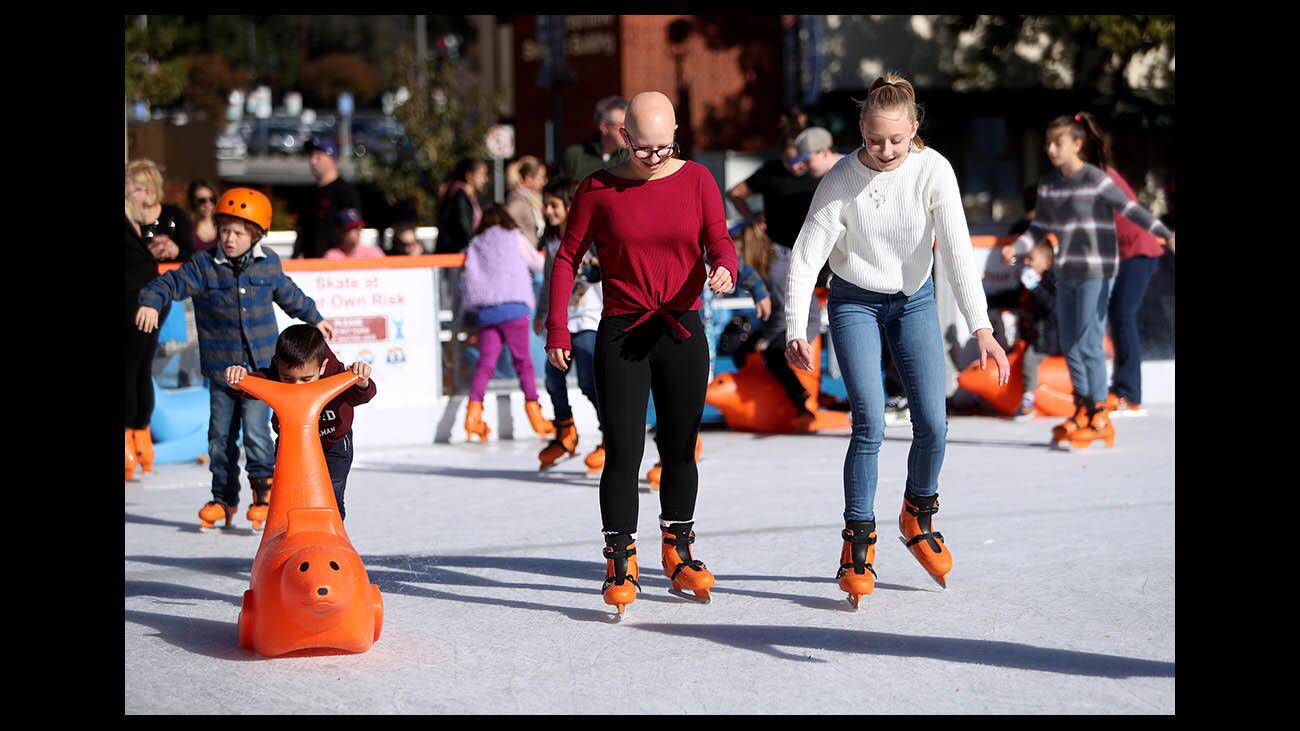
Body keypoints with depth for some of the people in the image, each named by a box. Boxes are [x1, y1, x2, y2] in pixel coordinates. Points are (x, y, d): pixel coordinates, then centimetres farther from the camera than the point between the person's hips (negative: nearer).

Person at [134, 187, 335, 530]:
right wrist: (150, 302, -37)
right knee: (220, 435, 7)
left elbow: (288, 294, 20)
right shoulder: (204, 265, -5)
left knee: (255, 431, -11)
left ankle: (264, 489, 10)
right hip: (221, 370, 1)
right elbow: (173, 282, -17)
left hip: (260, 367, -1)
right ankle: (224, 498, 23)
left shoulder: (269, 264, 2)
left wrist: (314, 318, 32)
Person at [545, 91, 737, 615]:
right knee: (623, 453, -8)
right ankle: (620, 563, 1)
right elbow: (568, 257, 2)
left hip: (683, 333, 2)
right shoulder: (598, 189, -3)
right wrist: (557, 330, -3)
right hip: (621, 335, -2)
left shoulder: (696, 179, 2)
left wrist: (724, 268, -26)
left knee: (680, 450, 12)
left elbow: (719, 240, -1)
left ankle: (678, 554, 27)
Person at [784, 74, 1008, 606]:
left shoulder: (933, 170, -19)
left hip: (915, 300, 2)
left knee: (933, 424, -4)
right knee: (870, 423, -15)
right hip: (855, 302, -2)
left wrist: (982, 329, -31)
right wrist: (796, 332, -33)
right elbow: (805, 259, -21)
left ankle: (918, 516, 24)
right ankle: (858, 544, -2)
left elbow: (958, 251, -24)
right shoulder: (841, 182, -21)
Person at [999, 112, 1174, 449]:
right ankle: (1082, 412, 20)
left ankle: (1100, 418, -1)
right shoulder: (1048, 184, 8)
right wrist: (1016, 247, -4)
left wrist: (1166, 234, -27)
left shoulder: (1097, 180, -10)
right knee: (1069, 344, 9)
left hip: (1096, 272, -7)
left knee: (1089, 343, -9)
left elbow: (1132, 211, -16)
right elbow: (1039, 227, 12)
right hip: (1066, 273, 7)